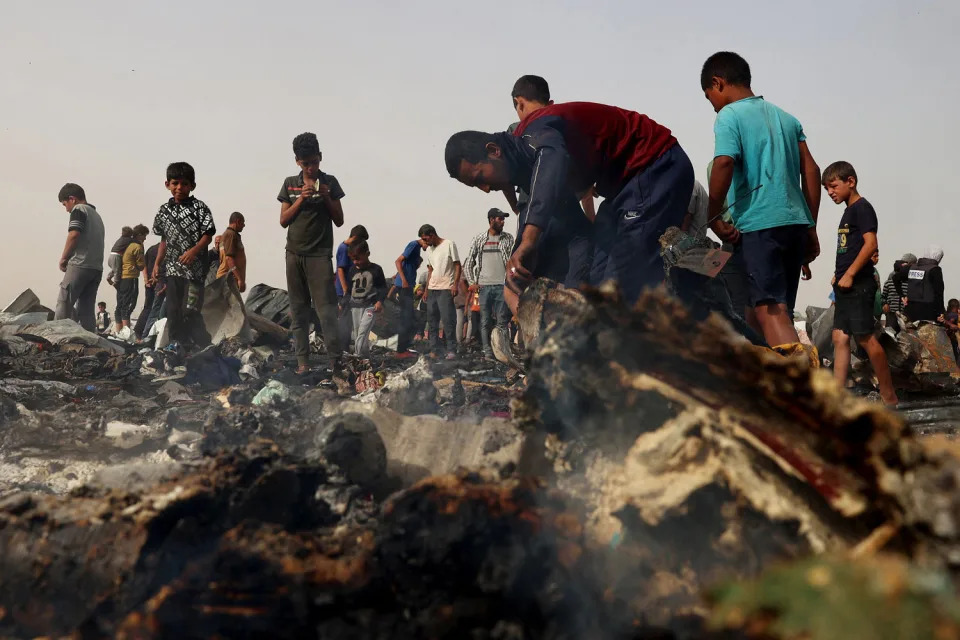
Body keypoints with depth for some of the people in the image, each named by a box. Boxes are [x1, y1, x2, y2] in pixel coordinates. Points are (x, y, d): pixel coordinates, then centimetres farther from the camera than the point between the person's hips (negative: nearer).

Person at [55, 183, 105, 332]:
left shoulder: (78, 209, 0)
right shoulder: (96, 215, 25)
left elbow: (74, 235, -14)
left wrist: (63, 258, -5)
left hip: (80, 264, -8)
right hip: (97, 267, 8)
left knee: (64, 304, -10)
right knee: (86, 309, 6)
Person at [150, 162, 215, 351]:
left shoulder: (199, 207, -4)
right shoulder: (164, 210, 11)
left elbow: (208, 235, -7)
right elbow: (164, 239, 19)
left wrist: (194, 251, -23)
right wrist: (157, 263, 15)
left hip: (195, 267, -5)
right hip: (173, 267, 5)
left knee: (190, 309, -9)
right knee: (173, 309, 7)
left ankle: (203, 345, 3)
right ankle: (177, 343, 16)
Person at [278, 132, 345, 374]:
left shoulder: (329, 182, 3)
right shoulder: (290, 184, 9)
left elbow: (339, 221, 4)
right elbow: (283, 221, 5)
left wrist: (327, 198, -10)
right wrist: (301, 199, -8)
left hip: (320, 255, -3)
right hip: (294, 254, 3)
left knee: (326, 310, -10)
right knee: (298, 310, 3)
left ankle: (335, 361, -12)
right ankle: (303, 361, 6)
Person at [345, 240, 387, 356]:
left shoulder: (375, 269, -2)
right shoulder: (352, 270, 10)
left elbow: (383, 287, 1)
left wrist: (380, 301, -13)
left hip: (370, 306, -6)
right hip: (355, 306, 6)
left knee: (362, 333, -19)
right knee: (356, 335, 7)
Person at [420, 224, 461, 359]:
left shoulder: (449, 244, -3)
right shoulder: (429, 249, 18)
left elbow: (457, 265, -6)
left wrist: (455, 284, -15)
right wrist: (426, 290, 17)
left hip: (446, 289, -7)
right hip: (432, 289, 7)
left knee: (448, 320, -10)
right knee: (432, 321, 6)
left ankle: (451, 350, -6)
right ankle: (434, 350, 11)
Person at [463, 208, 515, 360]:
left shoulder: (508, 238, 7)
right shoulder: (479, 240, 9)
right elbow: (468, 264, 12)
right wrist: (472, 283, 2)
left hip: (502, 286, -1)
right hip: (484, 286, 1)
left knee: (502, 321, -3)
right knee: (485, 321, 2)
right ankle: (488, 352, 7)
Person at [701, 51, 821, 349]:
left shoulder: (729, 115, 1)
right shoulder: (785, 117, 21)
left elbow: (724, 164, -17)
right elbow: (811, 170, 15)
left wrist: (714, 218, -7)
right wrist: (811, 230, 16)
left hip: (760, 224, -7)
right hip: (796, 222, 7)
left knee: (769, 310, -13)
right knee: (783, 312, 13)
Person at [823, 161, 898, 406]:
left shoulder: (862, 208, -9)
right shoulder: (848, 212, 19)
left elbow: (871, 244, -18)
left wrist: (849, 274, -19)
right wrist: (839, 275, 14)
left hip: (859, 284, -10)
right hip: (846, 285, 10)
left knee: (865, 338, -9)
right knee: (840, 337, 4)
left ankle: (889, 397, 0)